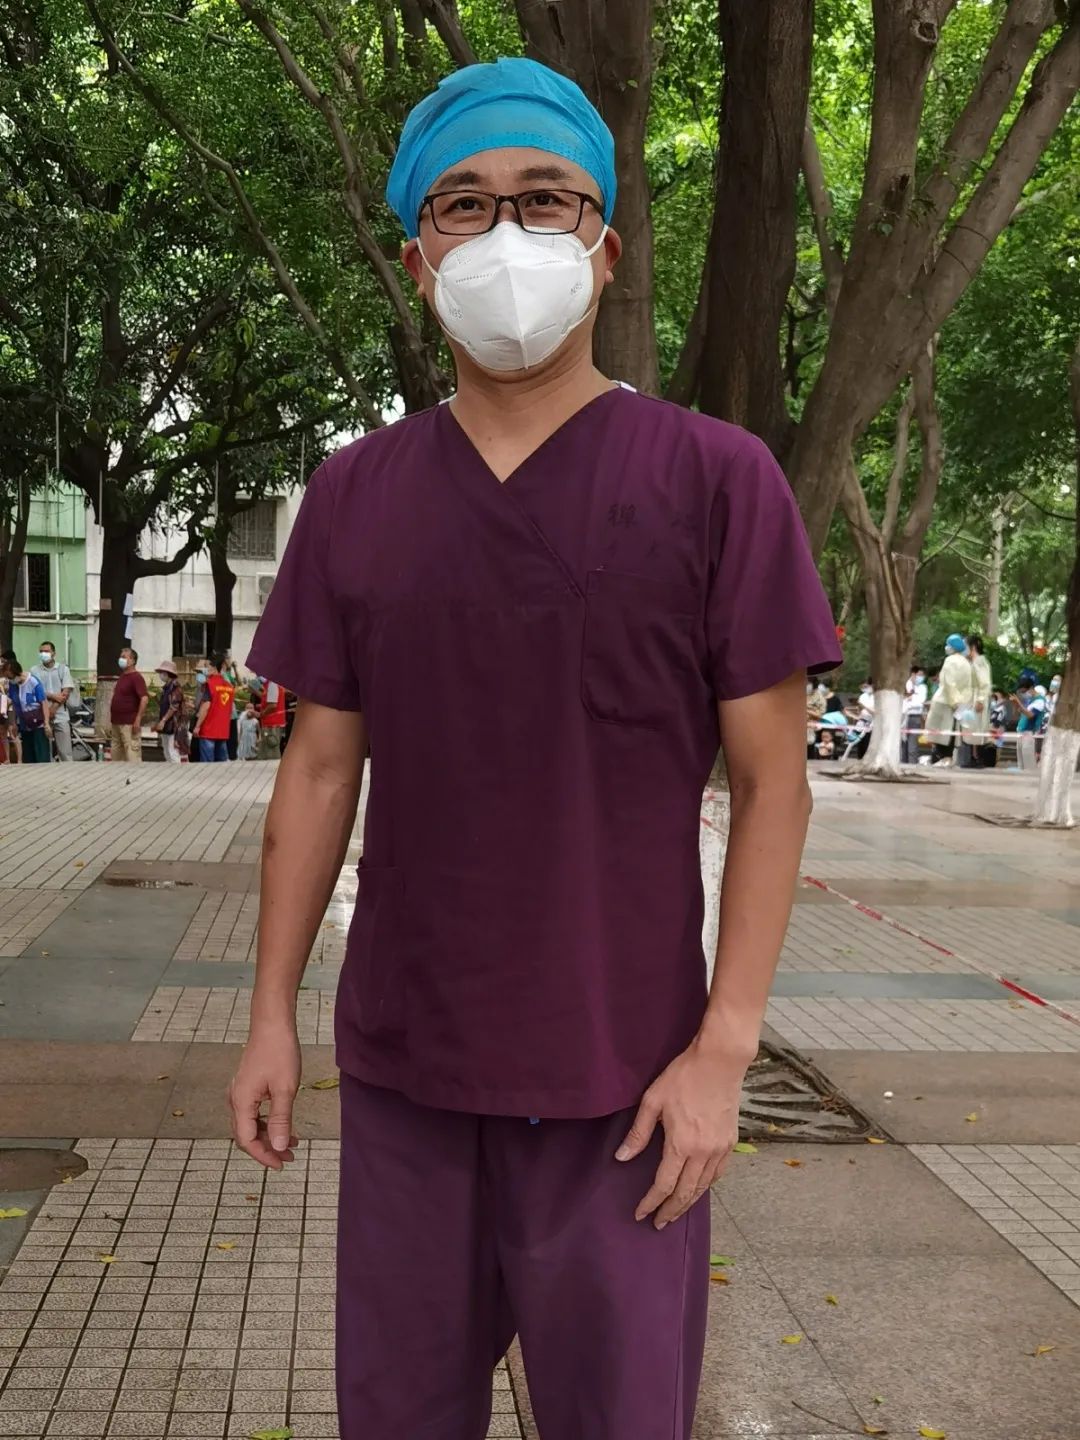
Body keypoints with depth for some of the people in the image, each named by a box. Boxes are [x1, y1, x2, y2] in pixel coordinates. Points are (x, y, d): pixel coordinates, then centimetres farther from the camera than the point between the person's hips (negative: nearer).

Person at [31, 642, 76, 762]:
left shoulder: (63, 669, 4)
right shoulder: (34, 670, 4)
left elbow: (66, 692, -3)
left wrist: (53, 708, -12)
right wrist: (53, 696, -15)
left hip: (61, 715, 0)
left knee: (65, 750, 0)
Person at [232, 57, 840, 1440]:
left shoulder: (715, 480, -6)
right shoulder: (354, 493, 3)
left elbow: (770, 780, -6)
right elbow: (321, 768, 7)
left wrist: (724, 1045, -10)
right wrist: (273, 1011, 5)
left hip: (622, 1075, -2)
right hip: (401, 1062, 3)